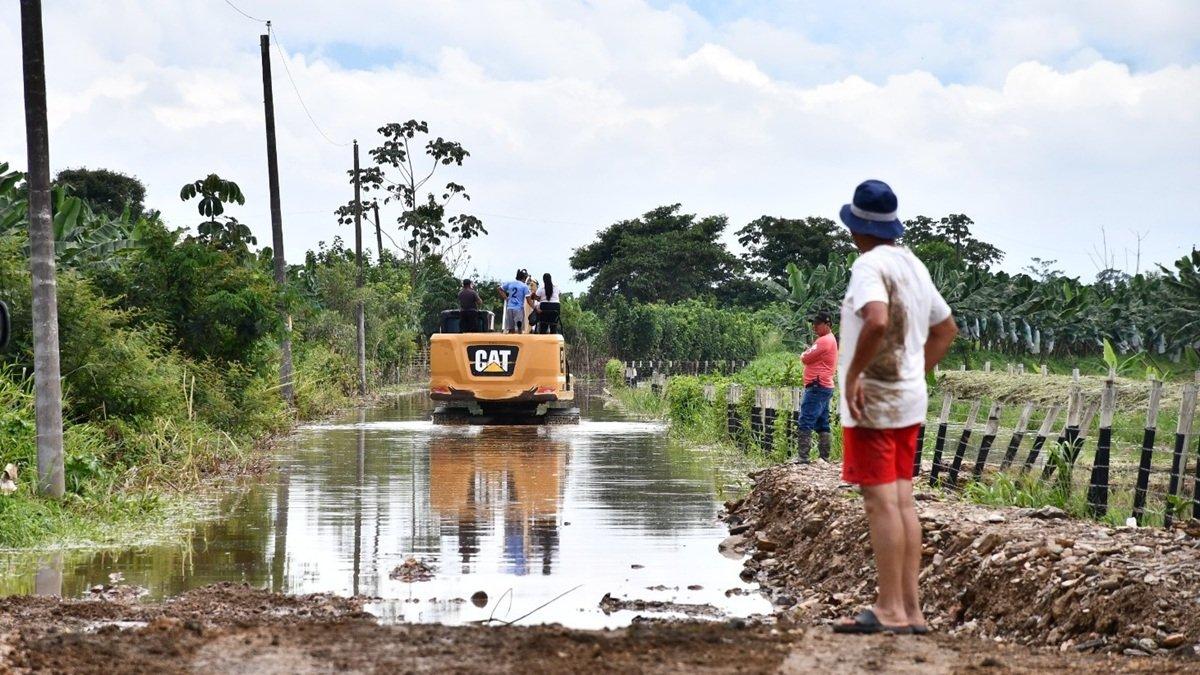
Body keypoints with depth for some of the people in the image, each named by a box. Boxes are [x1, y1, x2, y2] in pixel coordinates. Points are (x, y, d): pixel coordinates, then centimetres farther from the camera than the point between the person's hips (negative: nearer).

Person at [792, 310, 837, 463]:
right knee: (822, 425, 11)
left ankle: (802, 457, -19)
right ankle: (824, 457, 11)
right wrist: (807, 355, 5)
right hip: (826, 387, 11)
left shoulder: (824, 341, -13)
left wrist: (804, 355, 6)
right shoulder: (831, 340, 21)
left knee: (805, 424, -14)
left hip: (817, 387, -11)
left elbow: (805, 358, -13)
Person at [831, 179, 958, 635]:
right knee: (902, 500, 8)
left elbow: (877, 322, -31)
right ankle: (910, 609, 9)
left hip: (872, 401, -9)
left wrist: (853, 374, -22)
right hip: (909, 400, 9)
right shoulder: (913, 265, 15)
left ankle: (890, 610, -9)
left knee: (880, 501, -8)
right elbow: (946, 329, 26)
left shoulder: (870, 265, -13)